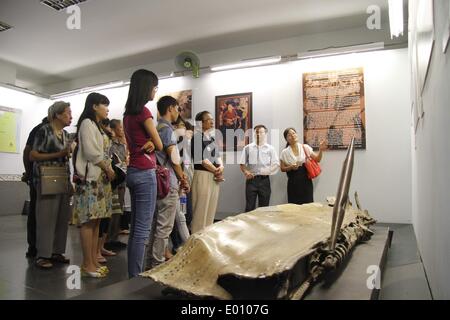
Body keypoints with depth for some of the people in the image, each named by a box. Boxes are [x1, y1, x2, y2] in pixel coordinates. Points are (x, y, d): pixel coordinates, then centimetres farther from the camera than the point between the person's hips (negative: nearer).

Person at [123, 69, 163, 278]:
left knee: (135, 228, 14)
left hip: (133, 172, 9)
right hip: (145, 173, -9)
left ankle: (132, 275, 22)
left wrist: (149, 143, -1)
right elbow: (160, 145, -6)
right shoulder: (143, 111, -12)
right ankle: (136, 278, 2)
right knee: (142, 230, -4)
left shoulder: (128, 113, 15)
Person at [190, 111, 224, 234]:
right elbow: (201, 159, -15)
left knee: (211, 210, 12)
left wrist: (221, 166, -4)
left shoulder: (212, 139, 18)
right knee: (201, 210, -5)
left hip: (215, 176, 8)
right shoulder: (197, 137, -8)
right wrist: (216, 170, -8)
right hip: (203, 175, -8)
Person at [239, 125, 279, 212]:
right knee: (249, 207, 1)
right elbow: (242, 164, 9)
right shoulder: (248, 148, 8)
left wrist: (268, 170, -15)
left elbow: (276, 164, 4)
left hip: (264, 179, 0)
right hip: (251, 179, 0)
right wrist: (246, 172, -11)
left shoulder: (270, 148, 7)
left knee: (264, 207, 6)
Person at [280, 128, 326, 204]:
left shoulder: (305, 147, 2)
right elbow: (282, 168, 6)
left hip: (306, 180, 1)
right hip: (293, 182, -1)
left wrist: (320, 150, -12)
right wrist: (290, 167, -12)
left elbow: (317, 159, 5)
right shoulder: (285, 152, 0)